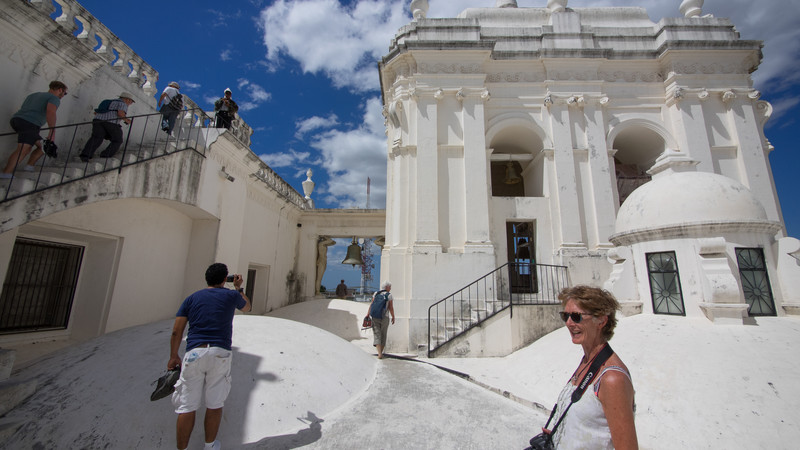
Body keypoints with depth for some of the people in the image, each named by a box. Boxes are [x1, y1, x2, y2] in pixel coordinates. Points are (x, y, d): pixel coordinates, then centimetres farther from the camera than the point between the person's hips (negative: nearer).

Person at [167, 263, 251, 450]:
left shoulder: (191, 298, 10)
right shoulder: (232, 295, 6)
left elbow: (176, 331, 7)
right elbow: (247, 307, 27)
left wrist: (173, 356, 16)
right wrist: (239, 288, 36)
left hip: (194, 354, 2)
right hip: (220, 354, -1)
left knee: (187, 407, 11)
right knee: (214, 405, 12)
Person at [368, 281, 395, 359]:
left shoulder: (376, 294, 4)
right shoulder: (389, 295, -5)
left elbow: (371, 304, -1)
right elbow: (391, 308, -7)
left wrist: (368, 315, 1)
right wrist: (393, 317, 6)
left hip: (375, 317, 2)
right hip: (384, 318, -2)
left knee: (377, 335, 1)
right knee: (383, 335, 15)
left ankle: (379, 354, -13)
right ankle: (381, 352, 23)